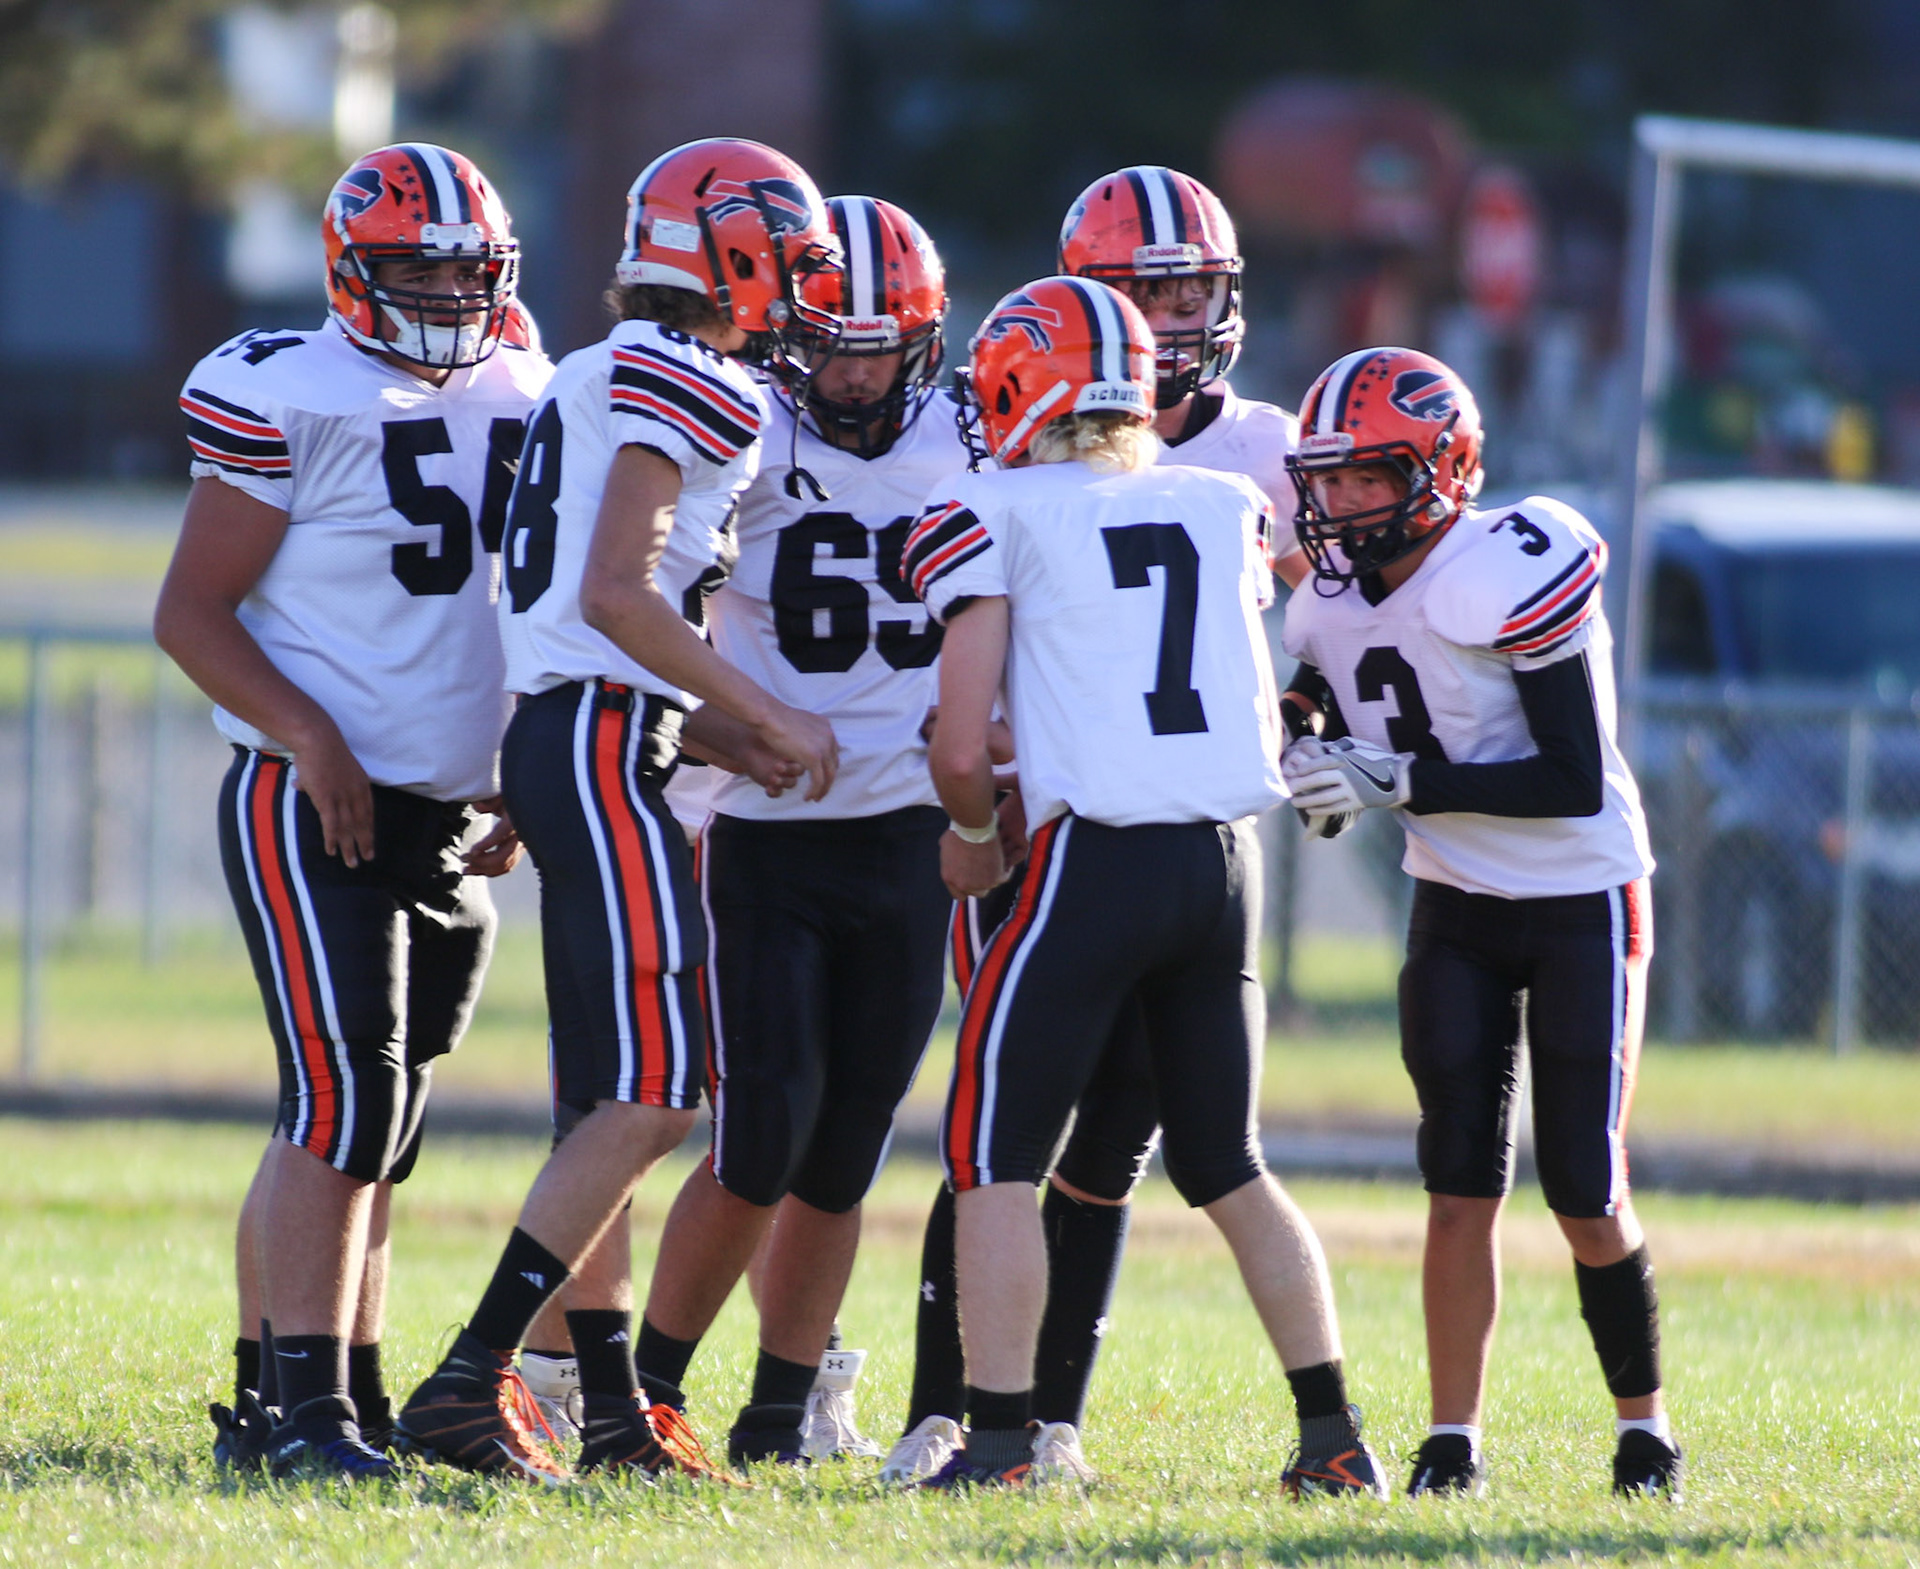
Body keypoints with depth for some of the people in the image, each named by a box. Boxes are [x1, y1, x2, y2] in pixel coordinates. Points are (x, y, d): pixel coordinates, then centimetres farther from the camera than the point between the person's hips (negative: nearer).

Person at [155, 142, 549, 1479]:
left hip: (456, 819, 7)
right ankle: (303, 1406, -16)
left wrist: (518, 773, 13)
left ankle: (277, 1392, 14)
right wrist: (311, 739, -19)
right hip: (315, 810, -7)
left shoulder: (522, 404, 11)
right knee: (345, 1096, -16)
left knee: (370, 1124, 8)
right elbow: (192, 614, -9)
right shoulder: (292, 402, -10)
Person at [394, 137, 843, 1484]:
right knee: (654, 1092, -12)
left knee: (609, 1098, 10)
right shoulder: (685, 385, -9)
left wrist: (765, 744, 19)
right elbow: (618, 594, -18)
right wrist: (773, 721, -12)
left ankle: (614, 1408, 12)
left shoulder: (613, 384, 21)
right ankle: (471, 1382, -17)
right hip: (599, 748, -10)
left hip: (567, 736, 10)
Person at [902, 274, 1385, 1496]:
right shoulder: (1226, 511, 12)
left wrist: (972, 837, 16)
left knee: (997, 1154, 3)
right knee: (1227, 1164, 17)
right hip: (1229, 856, 5)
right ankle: (1334, 1432, 13)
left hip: (1098, 858, -5)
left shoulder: (1000, 518, -3)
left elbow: (961, 751, -4)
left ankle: (1000, 1436, -4)